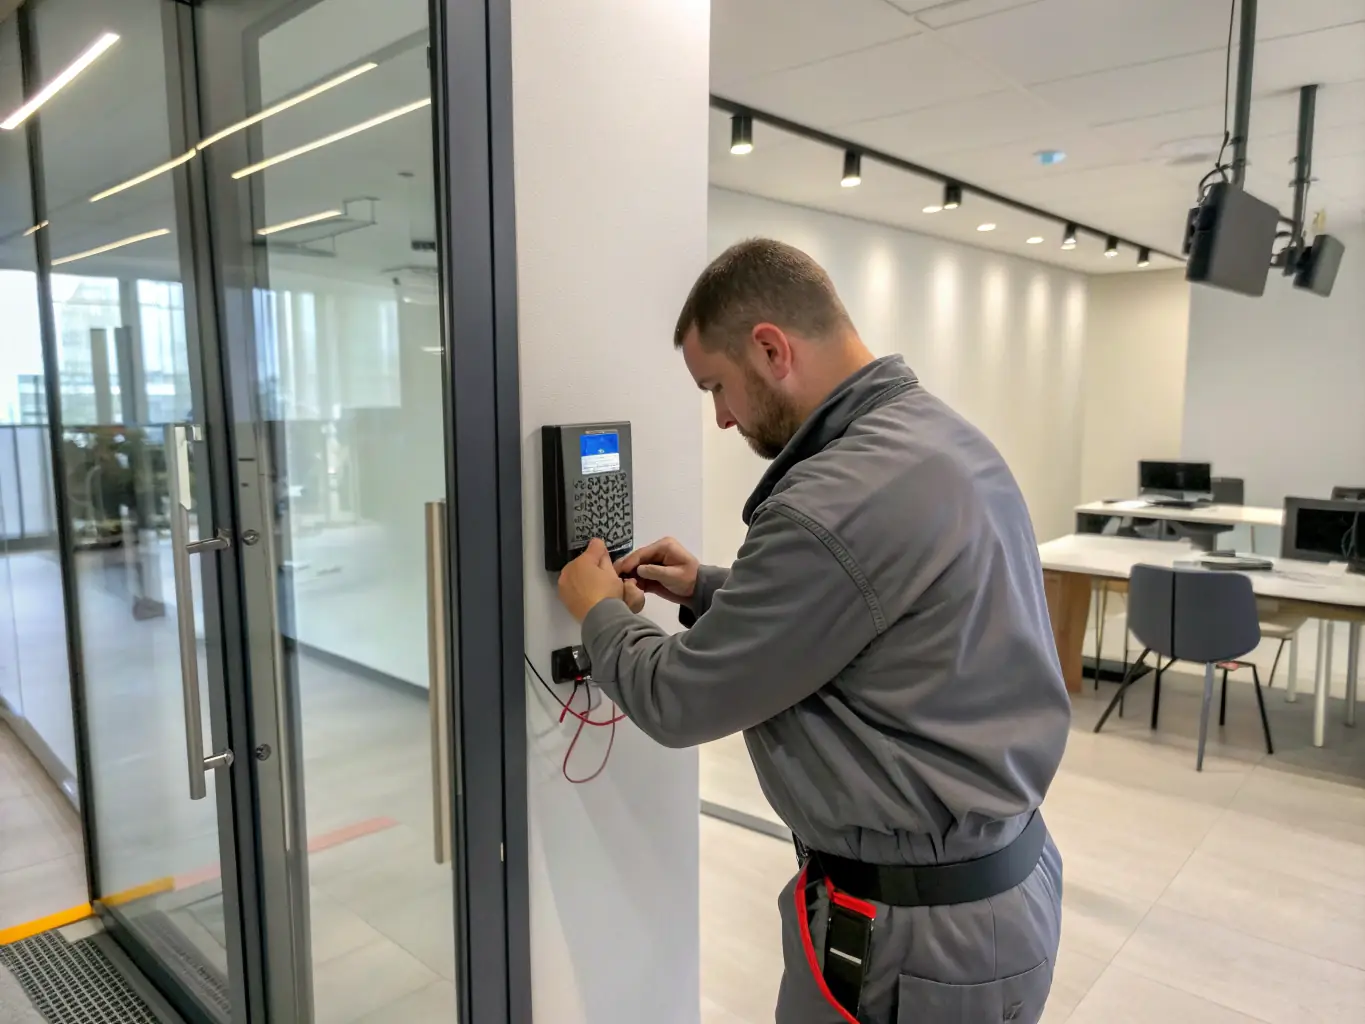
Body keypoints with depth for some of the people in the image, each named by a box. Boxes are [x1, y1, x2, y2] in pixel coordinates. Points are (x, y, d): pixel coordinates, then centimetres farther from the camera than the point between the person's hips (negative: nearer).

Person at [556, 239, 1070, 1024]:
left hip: (916, 925, -8)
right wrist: (709, 590, 10)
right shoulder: (945, 436, 2)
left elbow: (679, 702, -18)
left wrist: (602, 612, 0)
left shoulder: (836, 503, -29)